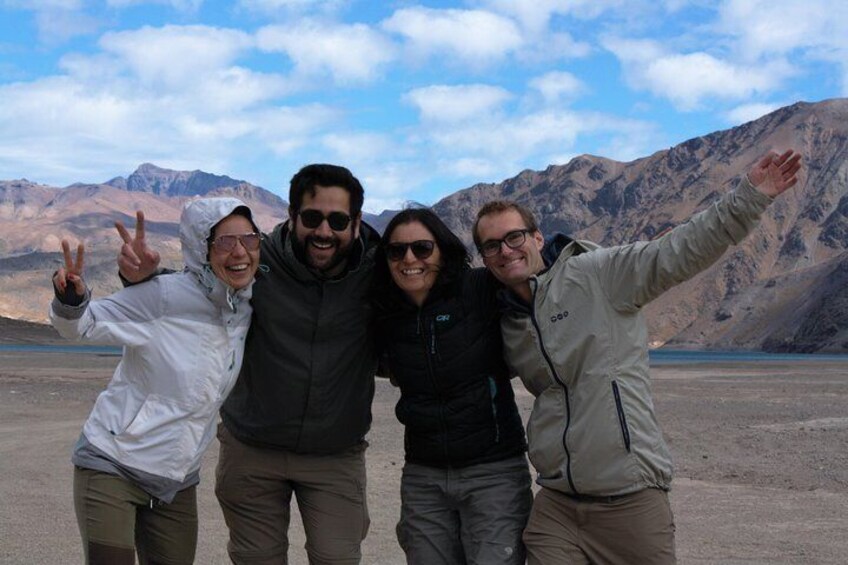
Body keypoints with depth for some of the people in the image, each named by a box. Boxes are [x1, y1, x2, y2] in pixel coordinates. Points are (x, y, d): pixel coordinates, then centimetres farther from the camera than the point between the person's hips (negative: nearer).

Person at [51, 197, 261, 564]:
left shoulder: (247, 307, 0)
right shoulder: (166, 297, -18)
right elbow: (82, 325, -14)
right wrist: (71, 300, -34)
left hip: (177, 483, 6)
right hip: (113, 466, -6)